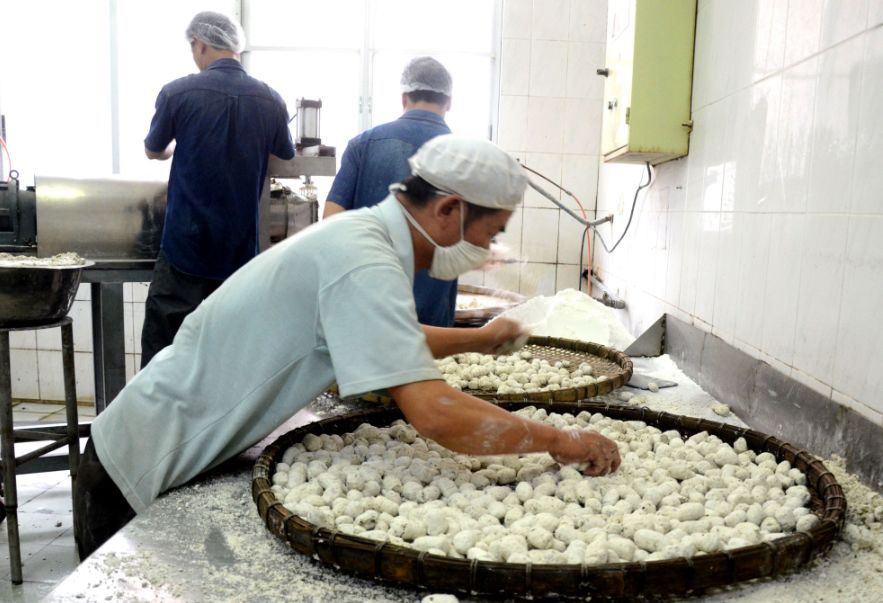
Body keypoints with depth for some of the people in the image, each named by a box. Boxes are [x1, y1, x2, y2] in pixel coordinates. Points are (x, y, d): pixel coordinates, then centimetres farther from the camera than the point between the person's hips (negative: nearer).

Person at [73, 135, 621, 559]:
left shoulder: (360, 233, -1)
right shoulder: (364, 262, -29)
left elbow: (388, 341, 19)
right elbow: (436, 415, -38)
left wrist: (479, 339, 24)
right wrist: (561, 441, -24)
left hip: (181, 452, 8)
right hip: (142, 472, -8)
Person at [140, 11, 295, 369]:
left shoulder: (178, 93, -7)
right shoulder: (270, 101, -1)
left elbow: (153, 152, 11)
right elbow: (286, 156, 16)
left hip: (185, 246, -3)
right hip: (241, 249, 3)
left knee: (161, 352, 6)